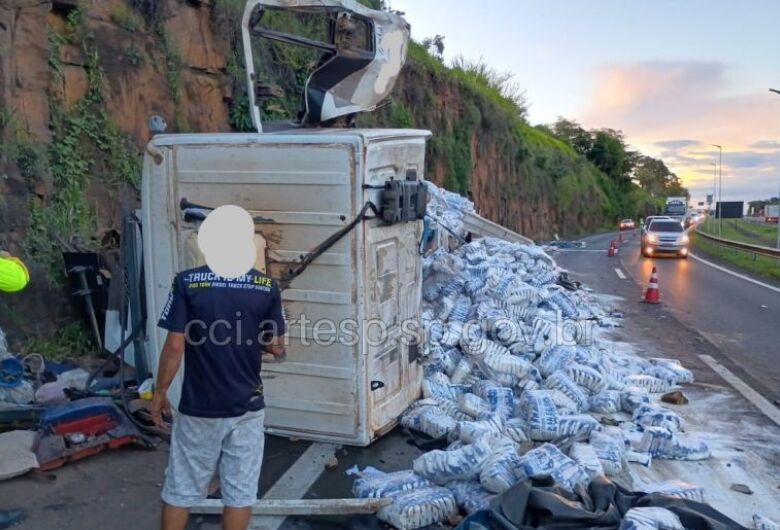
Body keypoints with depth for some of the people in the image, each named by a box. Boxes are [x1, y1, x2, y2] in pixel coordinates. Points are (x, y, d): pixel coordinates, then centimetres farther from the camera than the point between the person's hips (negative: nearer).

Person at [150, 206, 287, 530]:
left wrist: (159, 392, 3)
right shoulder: (266, 287, -6)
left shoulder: (187, 283, -11)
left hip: (198, 408, -1)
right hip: (247, 407, 1)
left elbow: (175, 346, -11)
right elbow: (275, 347, 0)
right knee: (240, 490, 12)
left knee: (181, 488, 15)